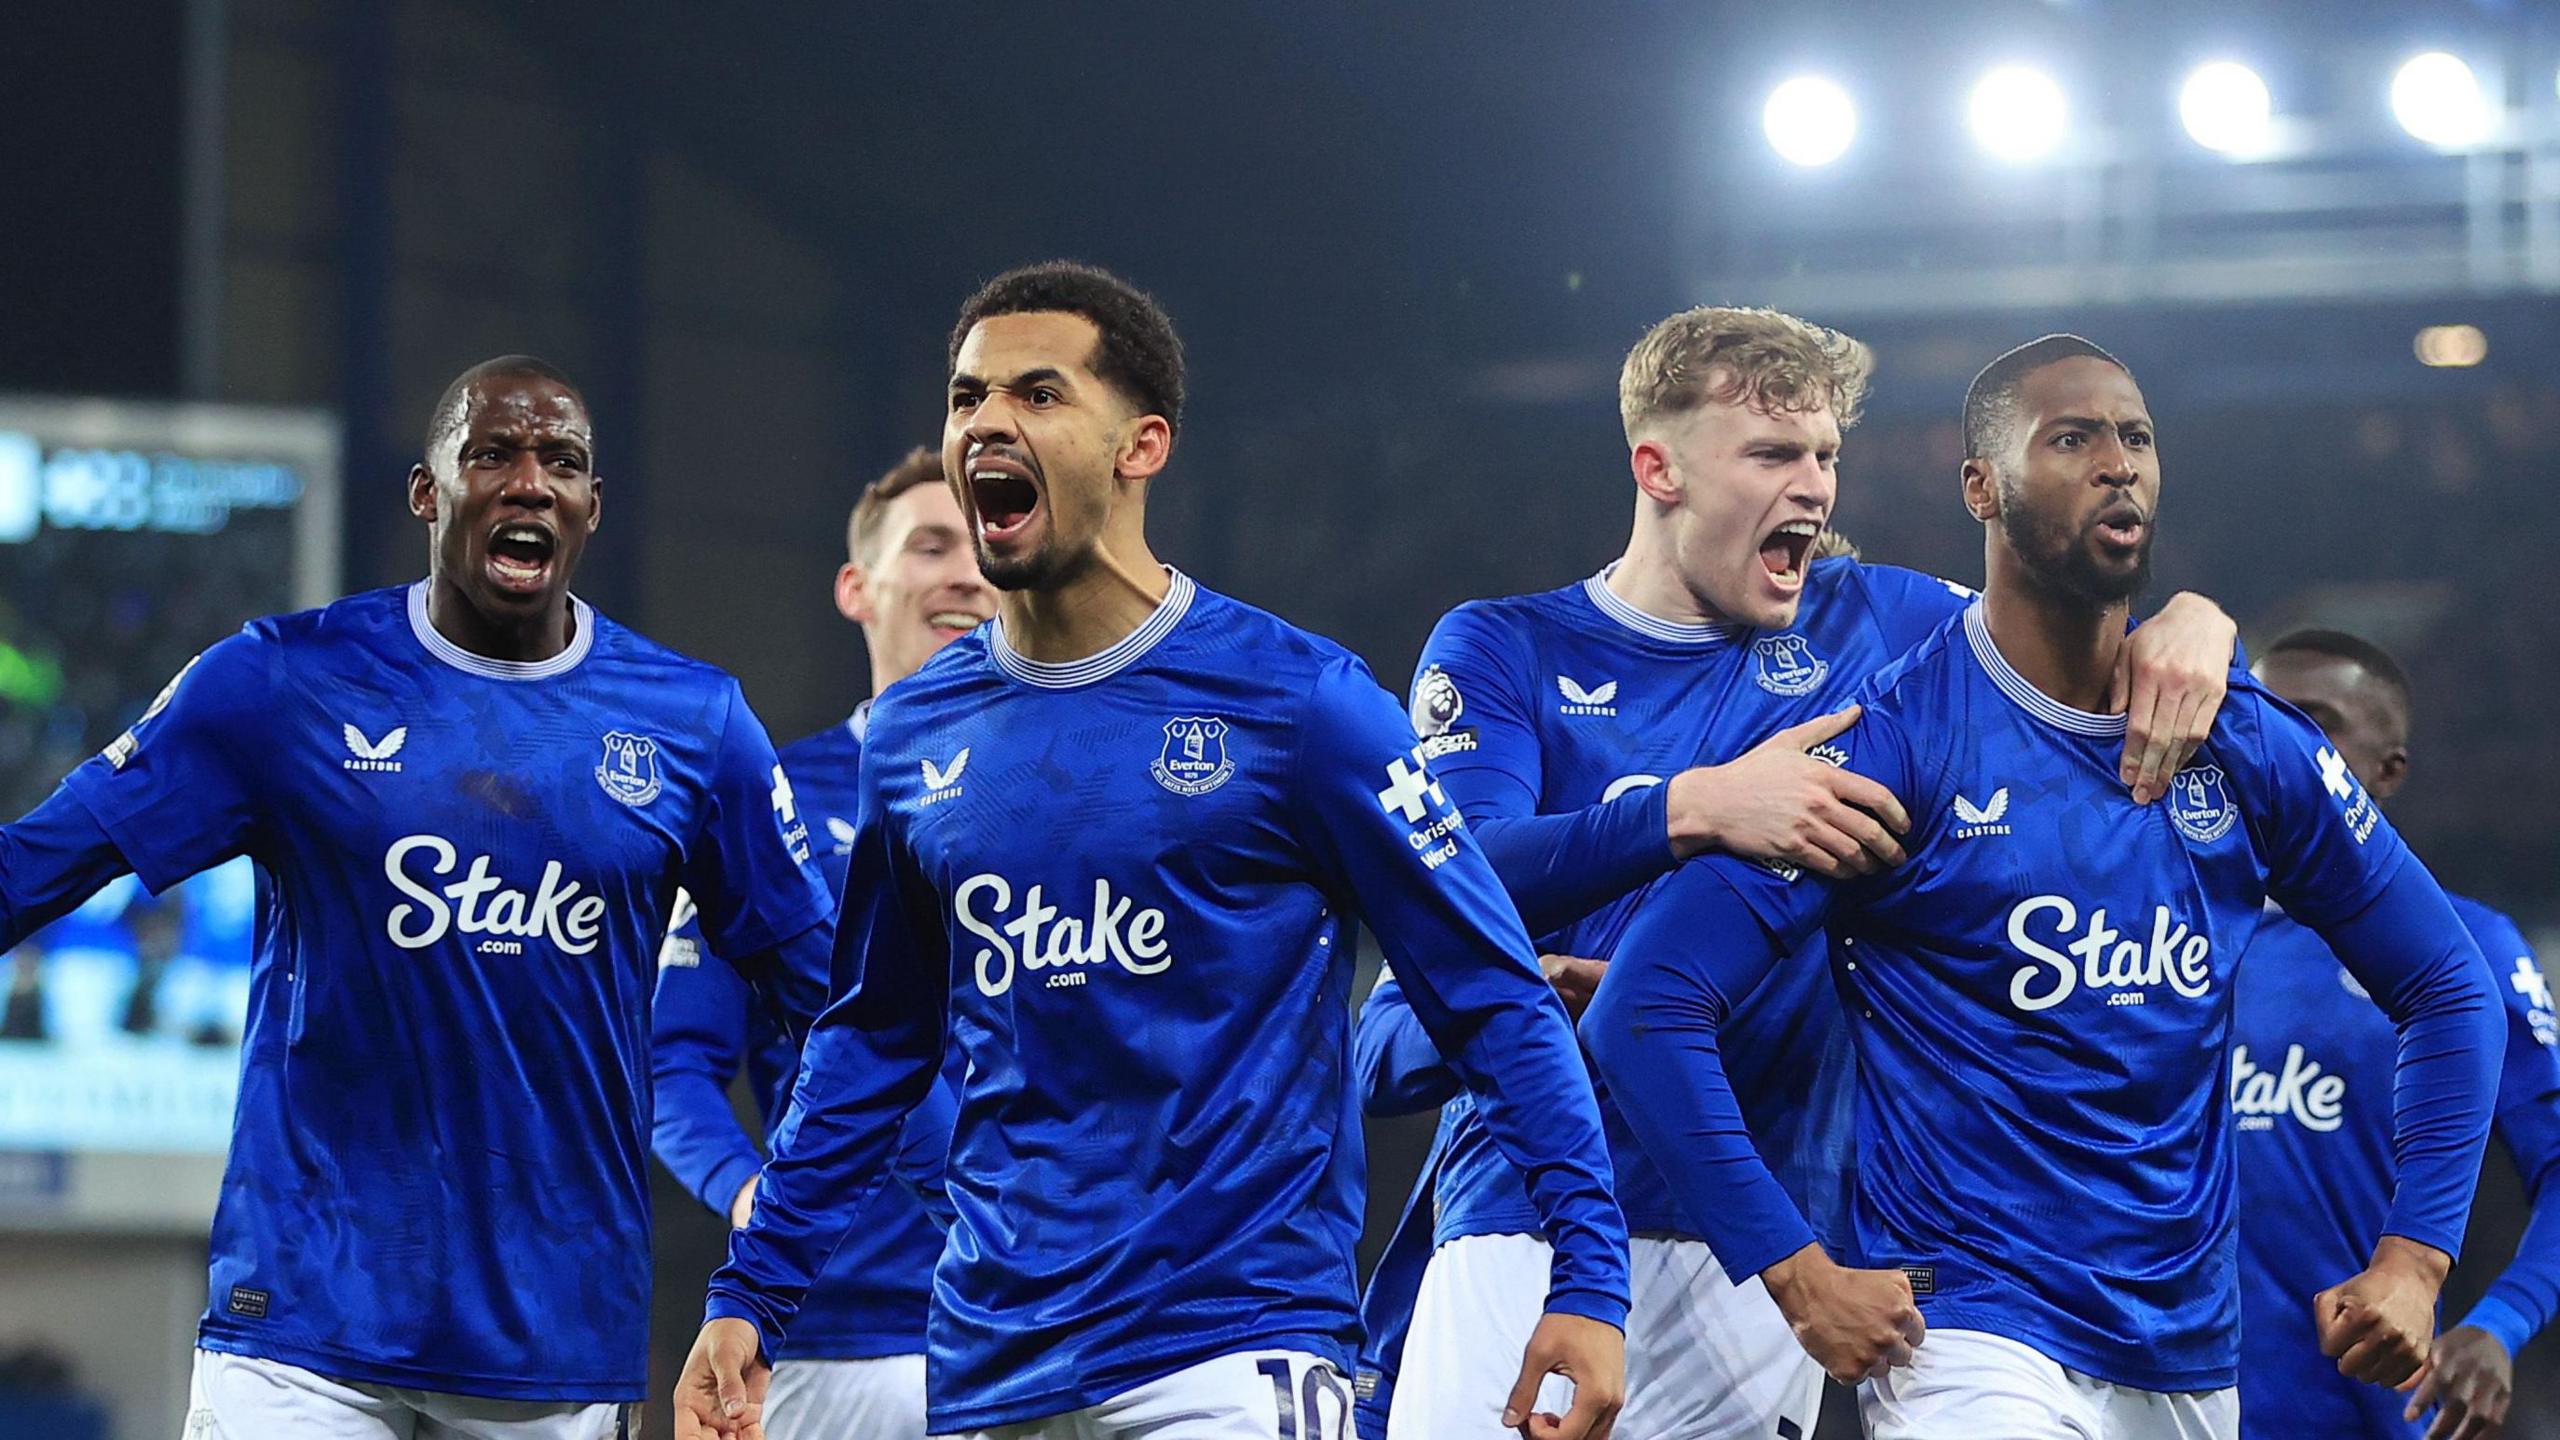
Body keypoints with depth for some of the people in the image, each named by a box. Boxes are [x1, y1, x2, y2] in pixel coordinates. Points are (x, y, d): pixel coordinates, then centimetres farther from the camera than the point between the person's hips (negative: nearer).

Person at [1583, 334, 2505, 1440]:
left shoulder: (2246, 745, 7)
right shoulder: (1892, 739, -8)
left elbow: (2447, 990, 16)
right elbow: (1645, 1007, -12)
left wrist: (2413, 1259, 3)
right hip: (1976, 1347, -5)